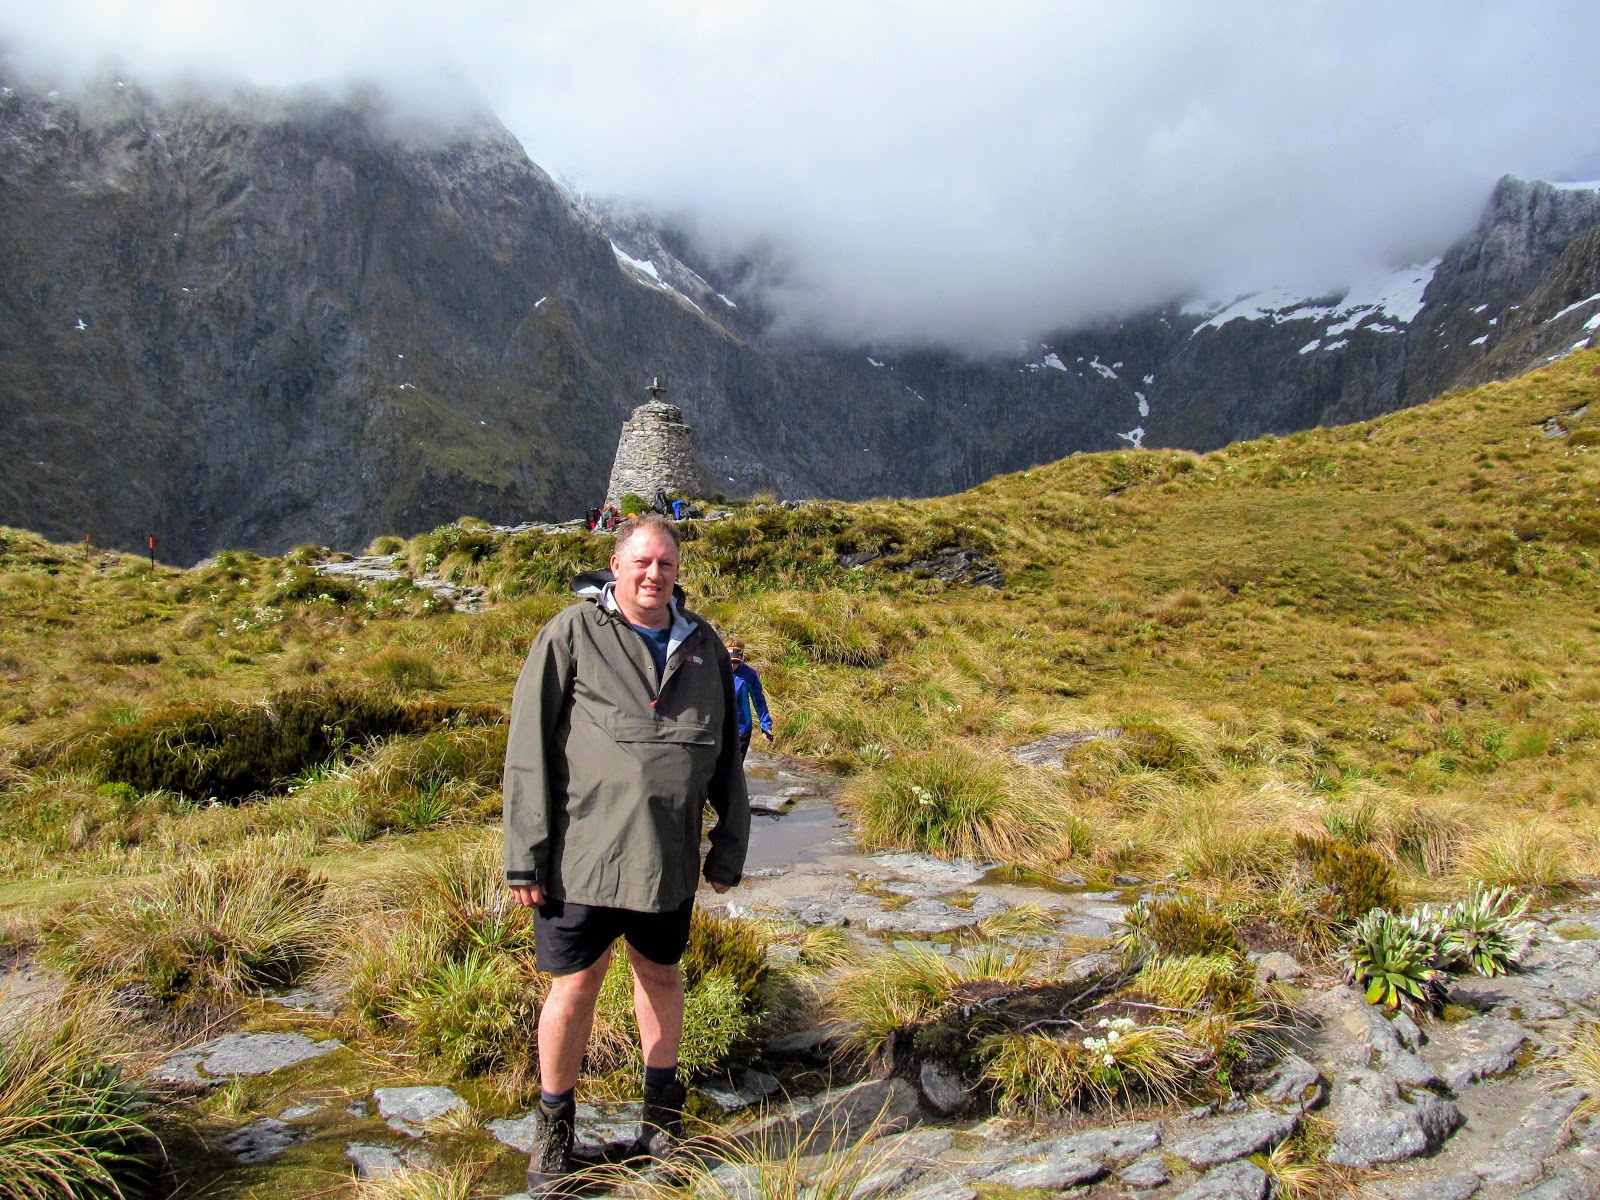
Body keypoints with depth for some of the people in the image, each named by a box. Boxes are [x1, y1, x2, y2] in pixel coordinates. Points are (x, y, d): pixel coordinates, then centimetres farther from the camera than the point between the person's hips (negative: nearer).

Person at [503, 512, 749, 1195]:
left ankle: (662, 1110, 39)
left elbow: (726, 757, 12)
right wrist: (525, 856, -10)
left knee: (660, 975, 19)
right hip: (584, 851, -3)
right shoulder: (573, 634, -5)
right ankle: (553, 1127, 29)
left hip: (670, 856, 4)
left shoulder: (703, 645, 7)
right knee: (575, 986, 6)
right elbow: (529, 749, -7)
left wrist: (730, 846, 11)